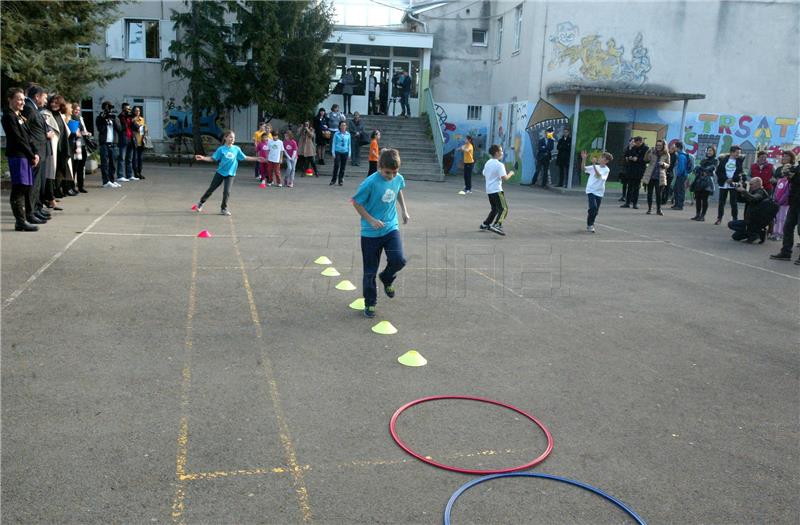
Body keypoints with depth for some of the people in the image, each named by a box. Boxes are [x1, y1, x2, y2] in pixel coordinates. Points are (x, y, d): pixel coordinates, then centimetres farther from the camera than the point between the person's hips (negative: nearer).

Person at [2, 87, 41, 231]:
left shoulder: (20, 116, 18)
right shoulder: (9, 117, -9)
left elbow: (28, 137, 16)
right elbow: (18, 139, -14)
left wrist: (35, 153, 4)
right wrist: (32, 156, -11)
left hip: (26, 156, 9)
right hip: (17, 156, -9)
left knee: (28, 186, 14)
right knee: (19, 188, -9)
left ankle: (29, 215, 24)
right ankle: (20, 221, -9)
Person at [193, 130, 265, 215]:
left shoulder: (237, 149, -3)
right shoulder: (221, 149, -9)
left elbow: (245, 158, 4)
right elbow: (212, 158, -8)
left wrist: (257, 159, 0)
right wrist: (203, 158, -21)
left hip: (230, 174, 1)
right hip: (220, 172, -1)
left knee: (227, 191, -7)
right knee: (211, 189, 9)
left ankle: (224, 209, 10)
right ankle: (201, 203, 28)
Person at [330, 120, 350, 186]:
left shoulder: (348, 134, 6)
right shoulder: (336, 134, 0)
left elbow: (349, 144, 13)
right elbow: (333, 143, 3)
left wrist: (349, 153, 9)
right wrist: (333, 152, -2)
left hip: (345, 152, 2)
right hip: (337, 152, -2)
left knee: (343, 167, 4)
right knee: (336, 166, -8)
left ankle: (340, 181, 14)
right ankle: (333, 180, 2)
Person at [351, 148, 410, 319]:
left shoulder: (399, 179, -5)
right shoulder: (370, 182, -21)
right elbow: (356, 202, -11)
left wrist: (404, 211, 15)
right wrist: (371, 220, -17)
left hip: (391, 228, 4)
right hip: (371, 233, -3)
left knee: (399, 260, -15)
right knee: (370, 271, 5)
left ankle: (387, 279, 19)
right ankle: (370, 303, 25)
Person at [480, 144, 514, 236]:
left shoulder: (487, 163, 11)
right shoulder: (499, 164, -14)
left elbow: (484, 175, 20)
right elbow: (504, 178, -19)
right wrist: (510, 173, -2)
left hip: (489, 190, 9)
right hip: (497, 190, -9)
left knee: (495, 208, 22)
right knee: (503, 209, -9)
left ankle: (485, 224, 26)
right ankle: (495, 225, -23)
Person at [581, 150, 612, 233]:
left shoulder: (606, 170, -4)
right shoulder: (595, 167, 5)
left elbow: (598, 175, -21)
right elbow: (583, 169, 0)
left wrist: (594, 164, -29)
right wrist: (583, 159, -13)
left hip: (599, 192, 0)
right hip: (591, 190, 0)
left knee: (596, 211, 6)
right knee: (593, 207, -18)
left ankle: (591, 224, 29)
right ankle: (590, 225, -1)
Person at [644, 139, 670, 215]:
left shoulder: (666, 154, 2)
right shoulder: (652, 151, 1)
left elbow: (668, 165, 10)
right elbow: (646, 160, -4)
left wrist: (663, 164, -13)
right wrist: (647, 153, -22)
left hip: (660, 177, -1)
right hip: (650, 175, 1)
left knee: (658, 193, -2)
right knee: (649, 192, 4)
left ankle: (658, 209, 7)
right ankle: (649, 209, 13)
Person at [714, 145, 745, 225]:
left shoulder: (740, 160, 2)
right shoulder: (723, 159, 2)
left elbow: (741, 172, -2)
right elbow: (718, 171, -1)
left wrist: (732, 179, -14)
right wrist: (726, 179, -10)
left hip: (734, 185, -1)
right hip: (723, 184, 1)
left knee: (733, 202, -1)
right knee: (721, 202, 6)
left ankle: (735, 219, 5)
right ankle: (719, 218, 16)